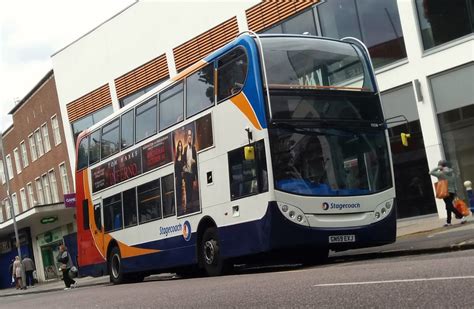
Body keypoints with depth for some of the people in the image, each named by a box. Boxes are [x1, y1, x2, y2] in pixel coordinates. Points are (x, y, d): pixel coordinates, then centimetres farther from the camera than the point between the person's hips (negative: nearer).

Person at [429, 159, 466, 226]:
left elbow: (431, 172, -5)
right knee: (449, 207, 12)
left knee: (450, 207, -7)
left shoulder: (441, 173, -10)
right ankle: (448, 222, 15)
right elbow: (454, 183, 12)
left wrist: (438, 168, 1)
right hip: (452, 191, 7)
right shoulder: (452, 173, 9)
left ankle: (461, 217, -16)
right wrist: (455, 192, 17)